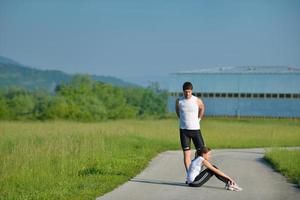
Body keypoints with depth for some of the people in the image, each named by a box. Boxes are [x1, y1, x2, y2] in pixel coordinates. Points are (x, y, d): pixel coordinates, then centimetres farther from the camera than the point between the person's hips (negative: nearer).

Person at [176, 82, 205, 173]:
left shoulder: (197, 101, -6)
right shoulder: (179, 101, -2)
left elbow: (202, 108, 15)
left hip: (195, 129, 0)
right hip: (184, 130, 0)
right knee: (186, 153, -2)